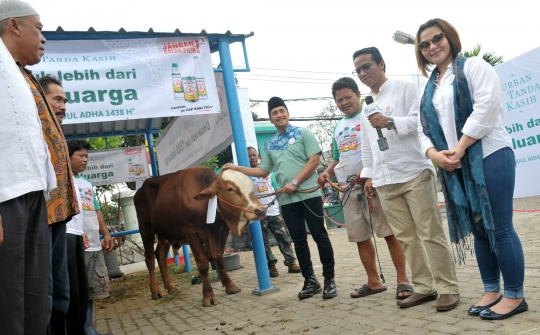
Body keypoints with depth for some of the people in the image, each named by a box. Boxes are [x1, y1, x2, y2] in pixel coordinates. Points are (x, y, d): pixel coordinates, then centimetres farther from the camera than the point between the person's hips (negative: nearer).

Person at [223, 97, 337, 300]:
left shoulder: (303, 133, 1)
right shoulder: (270, 145, 15)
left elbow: (314, 160, -8)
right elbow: (263, 171, 19)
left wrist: (295, 182, -14)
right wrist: (237, 168, 12)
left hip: (309, 193, -5)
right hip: (287, 200, 5)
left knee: (320, 236, -1)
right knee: (299, 240, 8)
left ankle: (329, 280, 9)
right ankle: (310, 281, 18)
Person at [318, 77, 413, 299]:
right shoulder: (338, 128, 17)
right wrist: (327, 172, 6)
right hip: (348, 189, 7)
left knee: (389, 232, -4)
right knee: (360, 237, 10)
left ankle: (402, 280, 5)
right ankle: (373, 282, 21)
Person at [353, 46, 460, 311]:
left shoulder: (404, 88, 4)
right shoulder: (367, 108, 22)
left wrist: (391, 122, -19)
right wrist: (368, 175, 17)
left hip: (414, 172, -6)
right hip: (385, 180, 6)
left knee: (430, 234, -4)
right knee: (406, 237, 6)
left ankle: (448, 288, 4)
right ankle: (423, 287, 14)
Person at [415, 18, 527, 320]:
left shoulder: (474, 66, -1)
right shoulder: (430, 88, 18)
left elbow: (486, 108, -14)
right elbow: (425, 128, 13)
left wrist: (459, 149, -16)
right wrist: (435, 155, -6)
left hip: (489, 156, -7)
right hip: (456, 167, 7)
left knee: (499, 227, -4)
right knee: (478, 228, 11)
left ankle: (515, 296, 7)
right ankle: (492, 291, 22)